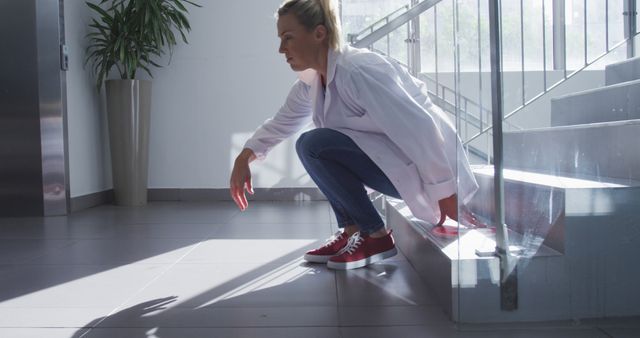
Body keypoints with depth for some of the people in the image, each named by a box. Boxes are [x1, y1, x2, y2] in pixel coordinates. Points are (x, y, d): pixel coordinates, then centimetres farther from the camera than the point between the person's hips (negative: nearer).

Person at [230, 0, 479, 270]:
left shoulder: (358, 70, -24)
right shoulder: (311, 81, 4)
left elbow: (419, 127, -28)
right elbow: (282, 122, 20)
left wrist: (447, 196, -25)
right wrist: (243, 159, 8)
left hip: (423, 164, -9)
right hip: (386, 156, 9)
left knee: (313, 146, -19)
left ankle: (376, 237, -8)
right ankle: (352, 230, 9)